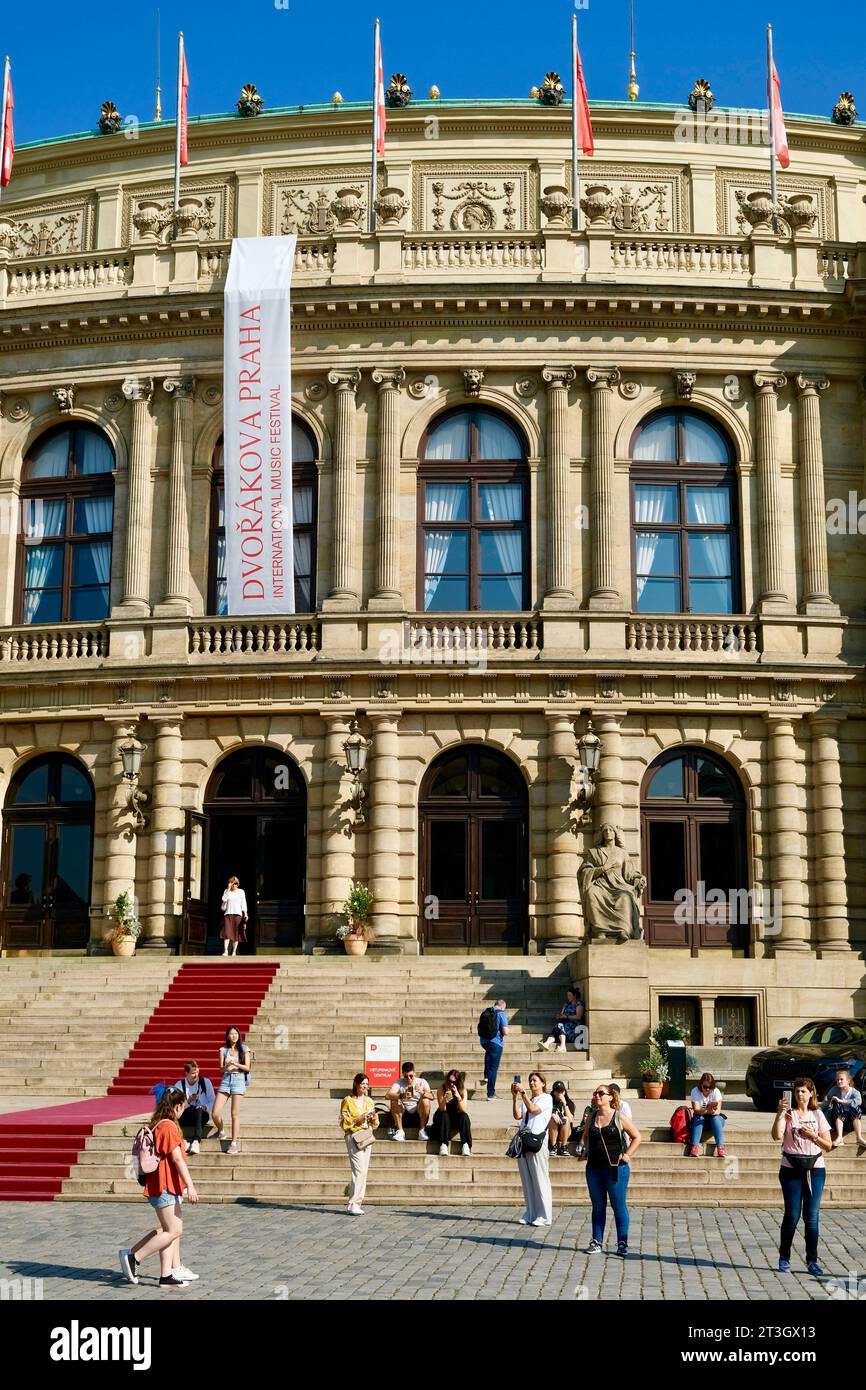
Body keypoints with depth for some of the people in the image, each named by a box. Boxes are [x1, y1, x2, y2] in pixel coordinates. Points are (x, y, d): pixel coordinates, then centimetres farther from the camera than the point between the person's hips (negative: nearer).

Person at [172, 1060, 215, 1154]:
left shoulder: (205, 1082, 8)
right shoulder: (179, 1085, 8)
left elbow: (212, 1101, 6)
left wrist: (205, 1107, -14)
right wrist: (189, 1101, -17)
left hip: (202, 1114, 0)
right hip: (185, 1117, 0)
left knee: (199, 1111, -37)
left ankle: (196, 1141, -52)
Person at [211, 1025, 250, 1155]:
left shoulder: (244, 1049, 6)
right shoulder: (223, 1050, 10)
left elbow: (247, 1068, 1)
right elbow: (221, 1069, 5)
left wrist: (236, 1064, -16)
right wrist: (227, 1066, -17)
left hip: (238, 1079, -2)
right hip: (226, 1079, 2)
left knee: (235, 1114, -6)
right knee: (215, 1113, -6)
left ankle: (234, 1143, -2)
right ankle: (221, 1132, 24)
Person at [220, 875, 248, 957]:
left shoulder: (241, 891, 8)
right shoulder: (227, 891, 10)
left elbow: (243, 903, 8)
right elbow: (224, 899, -8)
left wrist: (245, 914, -1)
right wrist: (228, 888, -7)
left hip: (237, 914, 0)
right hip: (228, 914, 0)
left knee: (236, 934, 0)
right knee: (227, 932, -14)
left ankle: (234, 952, 5)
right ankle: (225, 951, -23)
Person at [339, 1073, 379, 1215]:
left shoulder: (369, 1101, 17)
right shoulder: (348, 1101, 1)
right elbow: (344, 1122, -4)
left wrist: (374, 1118, -2)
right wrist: (359, 1119, -14)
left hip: (367, 1137, 6)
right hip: (353, 1137, -6)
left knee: (363, 1171, 2)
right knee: (359, 1170, -16)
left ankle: (357, 1203, 7)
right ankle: (353, 1205, -14)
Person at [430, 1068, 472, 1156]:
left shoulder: (463, 1090, -11)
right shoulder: (442, 1089, -14)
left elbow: (463, 1110, -21)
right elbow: (442, 1110, -21)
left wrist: (458, 1096, -36)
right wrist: (444, 1100, -43)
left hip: (457, 1118, 1)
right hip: (443, 1119, -1)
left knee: (464, 1116, -30)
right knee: (444, 1116, -33)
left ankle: (465, 1145, -34)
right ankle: (443, 1145, -39)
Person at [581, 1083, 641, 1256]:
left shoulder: (619, 1118, -7)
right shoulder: (591, 1117, 6)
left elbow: (636, 1136, 0)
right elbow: (586, 1136, 24)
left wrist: (627, 1154, -6)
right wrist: (589, 1151, 11)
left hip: (616, 1169, -4)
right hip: (594, 1169, 4)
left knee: (619, 1206, 1)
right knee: (598, 1206, 10)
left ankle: (622, 1243, 8)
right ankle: (597, 1242, 16)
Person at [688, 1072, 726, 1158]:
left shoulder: (716, 1091, -12)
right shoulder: (695, 1091, -13)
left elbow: (718, 1111, -23)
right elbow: (696, 1110, -25)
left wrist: (713, 1111, -47)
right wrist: (706, 1110, -46)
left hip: (716, 1119, 0)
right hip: (701, 1119, 0)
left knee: (715, 1118, -32)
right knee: (698, 1118, -32)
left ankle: (720, 1147, -42)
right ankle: (695, 1147, -45)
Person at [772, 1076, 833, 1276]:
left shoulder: (818, 1115, 7)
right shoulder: (788, 1114, -1)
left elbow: (828, 1145, 7)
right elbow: (777, 1135, -18)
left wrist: (813, 1135, -9)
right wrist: (780, 1113, -25)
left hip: (815, 1169, 2)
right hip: (791, 1169, -2)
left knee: (812, 1216, 2)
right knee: (792, 1215, 0)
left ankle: (812, 1261, 10)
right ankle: (784, 1258, 13)